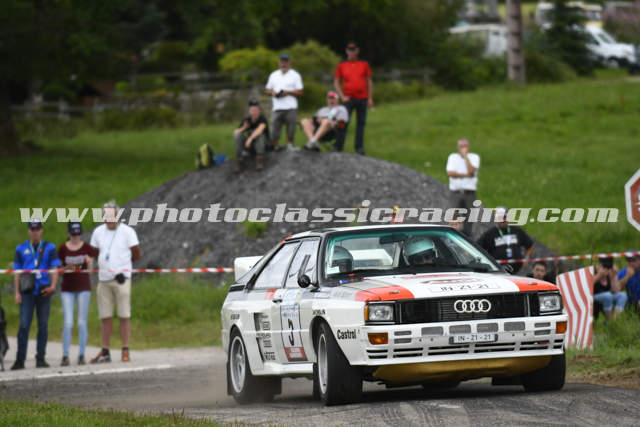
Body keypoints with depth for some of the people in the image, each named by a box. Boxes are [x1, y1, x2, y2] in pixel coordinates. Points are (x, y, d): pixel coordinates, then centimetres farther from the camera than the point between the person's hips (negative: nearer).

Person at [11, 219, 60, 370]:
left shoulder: (49, 248, 9)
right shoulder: (21, 249, 11)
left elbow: (55, 268, 3)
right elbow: (17, 272, 12)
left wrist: (53, 286, -13)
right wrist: (17, 293, 4)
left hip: (44, 291, 0)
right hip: (27, 292, 0)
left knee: (43, 325, 2)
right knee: (24, 325, -8)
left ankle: (40, 358, 8)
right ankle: (20, 359, -6)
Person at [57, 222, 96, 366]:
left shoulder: (87, 248, 1)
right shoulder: (63, 249, 2)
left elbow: (90, 270, 1)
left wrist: (89, 262, -20)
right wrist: (66, 268, -14)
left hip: (83, 287, 0)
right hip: (67, 289, 0)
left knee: (82, 322, 1)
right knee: (67, 323, -7)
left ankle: (81, 355, 7)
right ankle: (65, 356, -2)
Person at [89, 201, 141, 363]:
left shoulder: (127, 231, -3)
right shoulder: (98, 232, 9)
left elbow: (137, 254, 2)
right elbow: (94, 253, 19)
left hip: (122, 278, -4)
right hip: (104, 279, 4)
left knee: (124, 316, -3)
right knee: (105, 317, 4)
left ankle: (125, 351, 1)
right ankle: (105, 352, 8)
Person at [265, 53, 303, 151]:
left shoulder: (295, 75, 8)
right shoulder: (273, 75, 20)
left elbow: (300, 92, 2)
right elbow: (267, 90, 21)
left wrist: (287, 92, -12)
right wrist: (272, 92, -2)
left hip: (290, 107, -3)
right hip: (276, 107, 3)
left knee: (291, 128, -7)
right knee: (274, 128, -4)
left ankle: (289, 145, 3)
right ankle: (275, 147, 2)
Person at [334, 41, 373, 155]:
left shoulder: (364, 64, 8)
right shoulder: (341, 65, 6)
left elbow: (369, 82, 9)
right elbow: (336, 82, 8)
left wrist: (370, 98, 3)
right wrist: (342, 96, -4)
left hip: (362, 98, 2)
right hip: (349, 99, -2)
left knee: (361, 123, 5)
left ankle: (359, 148, 10)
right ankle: (339, 147, -6)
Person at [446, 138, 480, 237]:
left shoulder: (474, 157, 5)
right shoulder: (452, 157, 9)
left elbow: (471, 171, -13)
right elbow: (450, 173, -6)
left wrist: (465, 156, -10)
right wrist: (466, 175, -10)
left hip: (470, 192, 0)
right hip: (456, 191, 0)